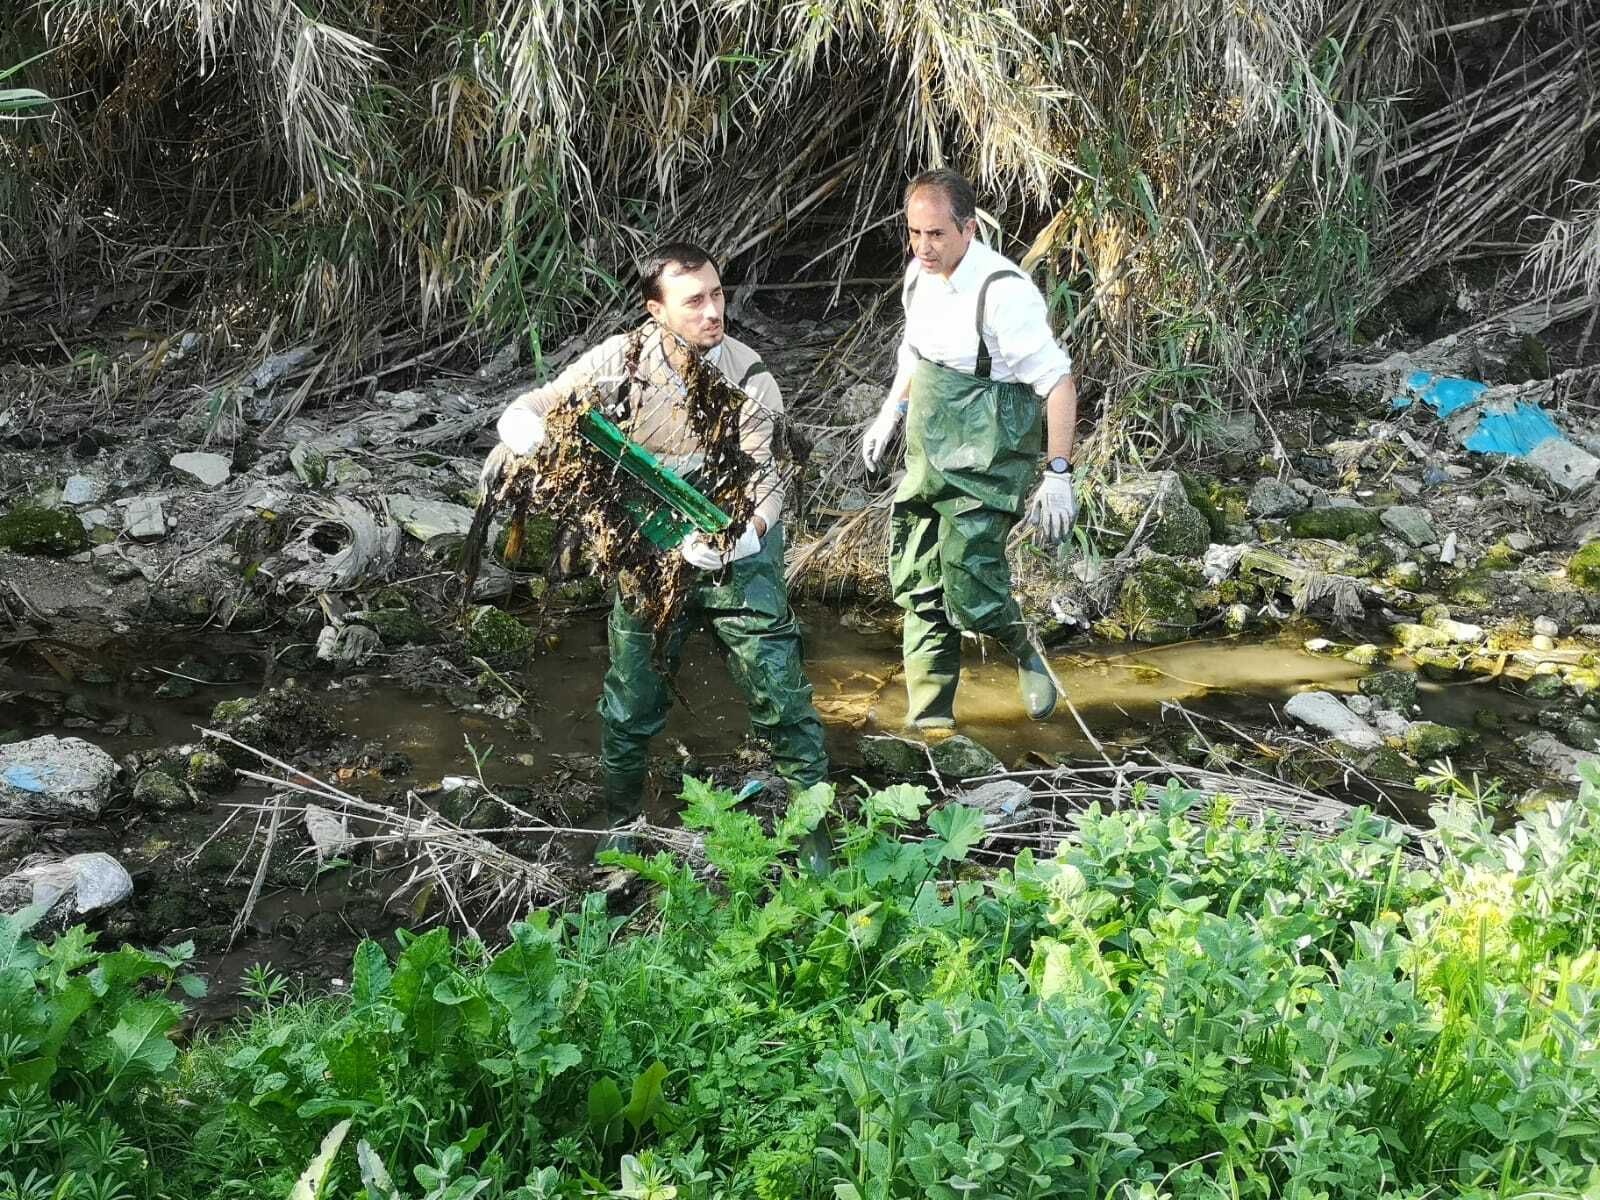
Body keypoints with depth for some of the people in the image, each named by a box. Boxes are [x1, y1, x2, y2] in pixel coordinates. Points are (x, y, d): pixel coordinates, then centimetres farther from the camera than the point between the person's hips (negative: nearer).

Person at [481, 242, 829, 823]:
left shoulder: (750, 382, -18)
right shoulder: (621, 361, -14)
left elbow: (761, 482, -20)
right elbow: (528, 409, -6)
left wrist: (738, 538, -41)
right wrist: (518, 438, -30)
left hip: (736, 556, -1)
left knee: (782, 698, -3)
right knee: (630, 706, 12)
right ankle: (619, 820, 34)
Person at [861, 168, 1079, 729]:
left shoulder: (1004, 293, -22)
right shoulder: (920, 274, 3)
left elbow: (1058, 383, -20)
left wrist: (1059, 476, -21)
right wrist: (890, 414, 23)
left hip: (985, 467, -8)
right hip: (927, 459, 8)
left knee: (971, 594, -12)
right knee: (918, 588, 10)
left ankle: (1024, 650, 21)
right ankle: (929, 720, 22)